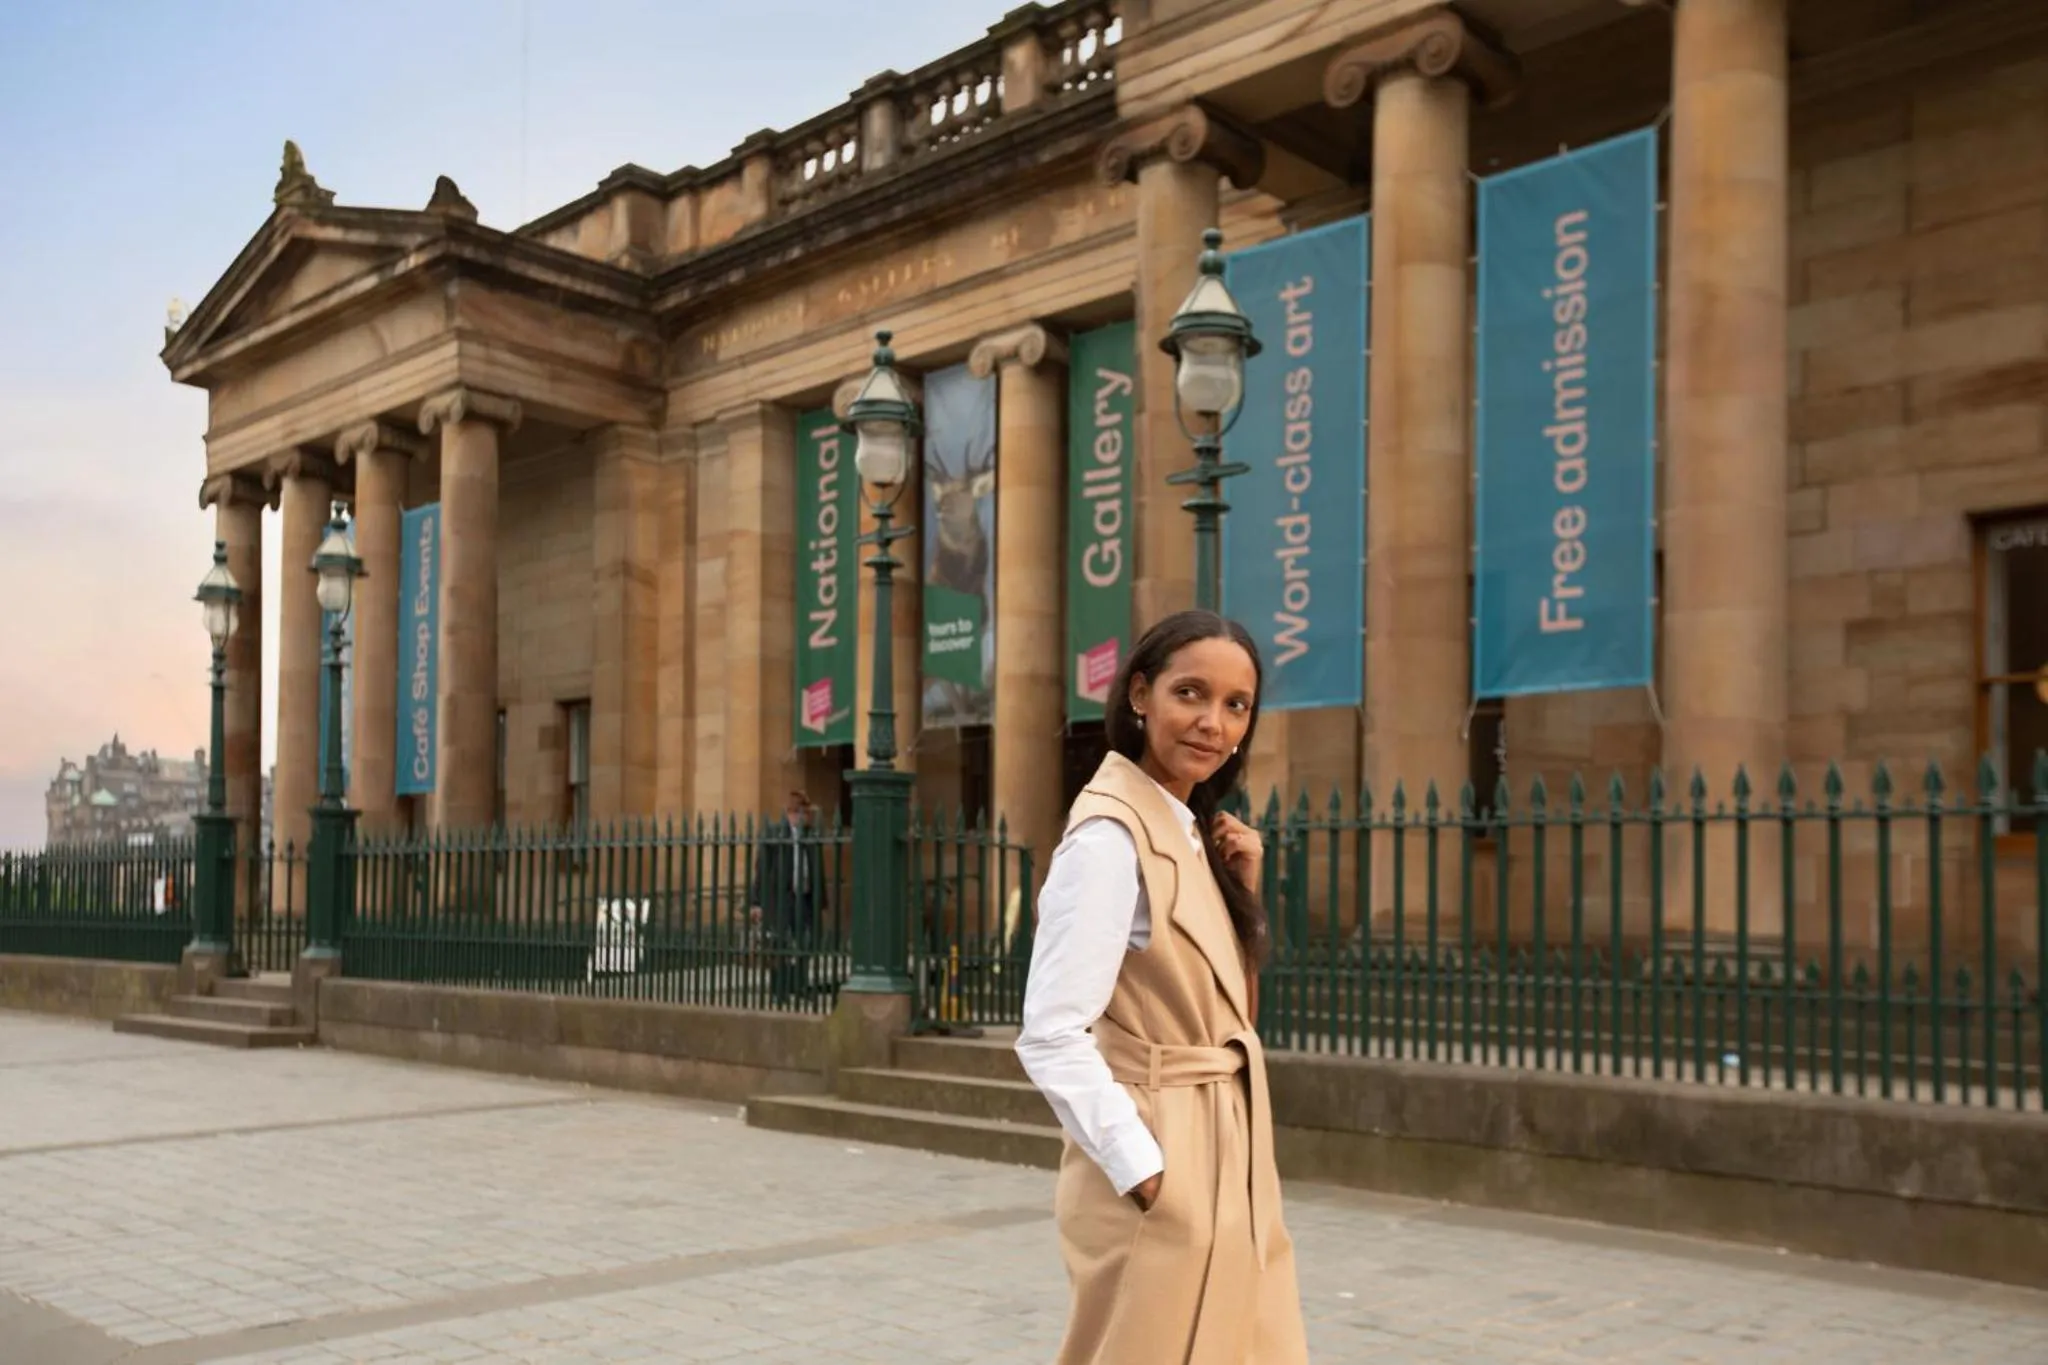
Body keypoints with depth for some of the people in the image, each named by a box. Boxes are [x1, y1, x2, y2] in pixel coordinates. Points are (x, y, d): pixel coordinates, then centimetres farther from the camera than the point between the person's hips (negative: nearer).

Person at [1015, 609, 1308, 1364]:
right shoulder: (1112, 833, -17)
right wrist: (1144, 1171, -21)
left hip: (1221, 1164, 9)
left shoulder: (1188, 832, 10)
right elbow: (1052, 1035, -23)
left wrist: (1243, 890, 4)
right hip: (1160, 1173, -9)